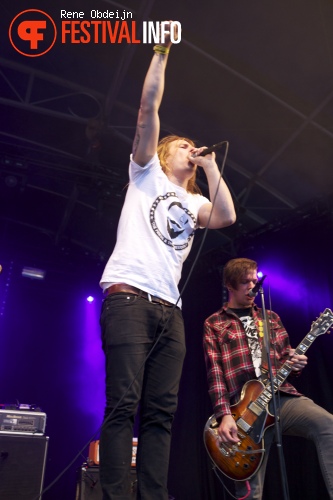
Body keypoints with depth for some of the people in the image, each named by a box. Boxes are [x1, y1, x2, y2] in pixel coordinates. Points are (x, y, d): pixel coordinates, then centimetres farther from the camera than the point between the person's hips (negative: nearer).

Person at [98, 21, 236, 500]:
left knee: (160, 412, 0)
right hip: (129, 298, -5)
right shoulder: (147, 173, 17)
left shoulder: (194, 203, 26)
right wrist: (162, 50, 8)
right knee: (123, 405, -11)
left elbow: (226, 216, 3)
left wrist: (211, 166, 12)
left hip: (170, 311, 5)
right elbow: (148, 108, 6)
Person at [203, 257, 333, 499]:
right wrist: (225, 415, -14)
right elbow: (214, 372, -2)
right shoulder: (214, 324, 8)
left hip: (282, 396, 3)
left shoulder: (271, 318, 20)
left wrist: (294, 365, -2)